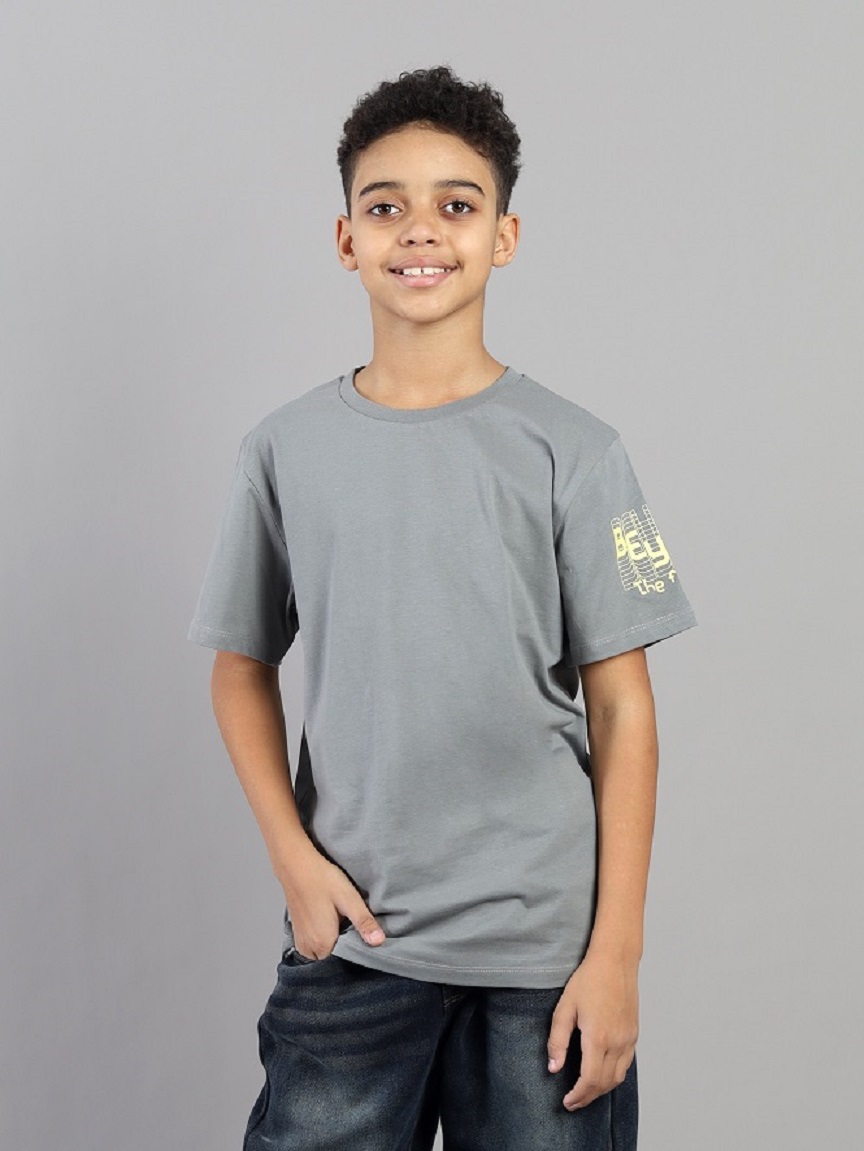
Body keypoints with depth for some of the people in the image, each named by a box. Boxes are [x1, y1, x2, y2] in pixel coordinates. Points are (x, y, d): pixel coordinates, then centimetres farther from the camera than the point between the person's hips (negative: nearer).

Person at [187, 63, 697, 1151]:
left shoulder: (570, 451, -4)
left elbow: (621, 705, -3)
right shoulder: (285, 449, 2)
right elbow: (243, 668, 9)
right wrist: (293, 855, -4)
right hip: (351, 939, 1)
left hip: (544, 945, -1)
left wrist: (617, 950, -6)